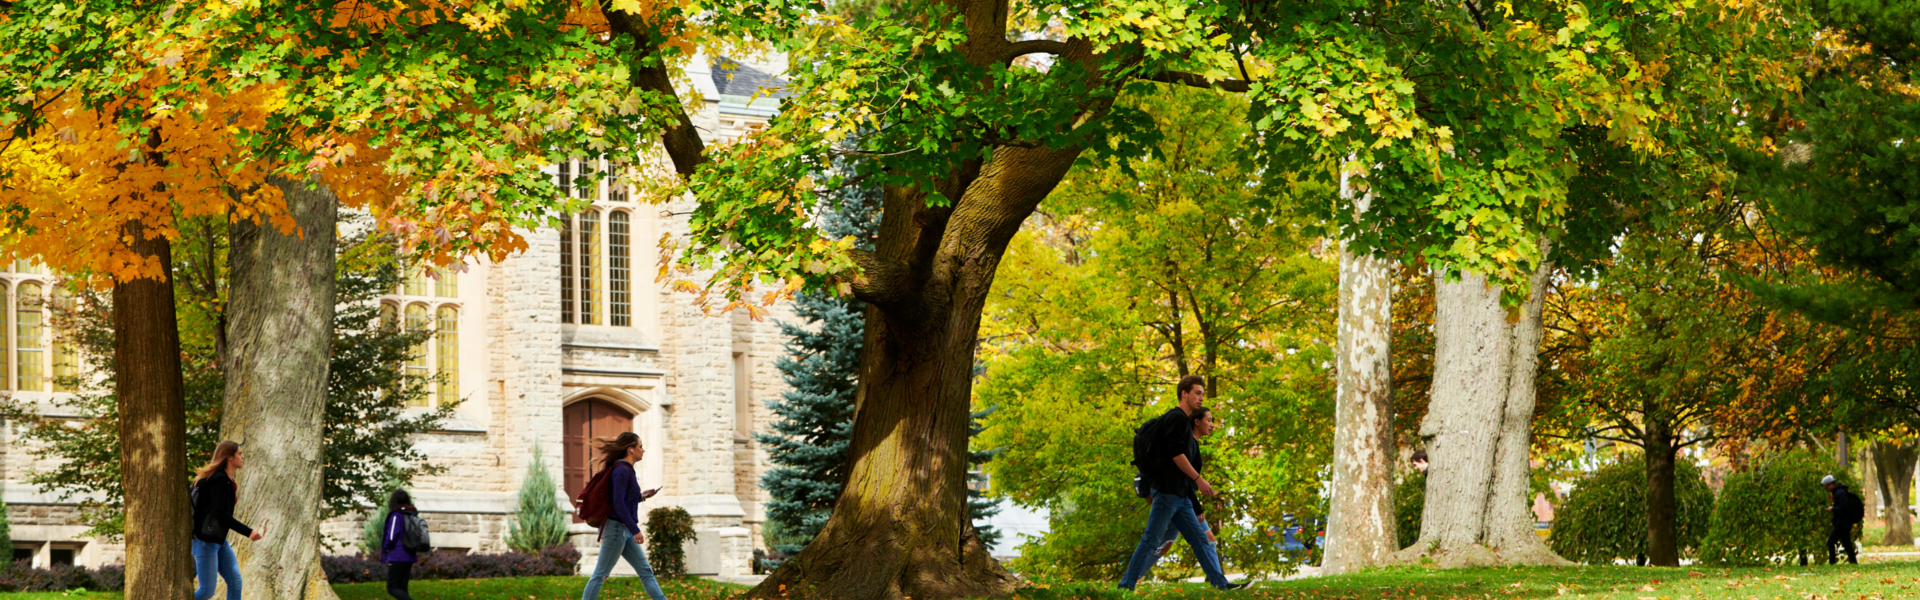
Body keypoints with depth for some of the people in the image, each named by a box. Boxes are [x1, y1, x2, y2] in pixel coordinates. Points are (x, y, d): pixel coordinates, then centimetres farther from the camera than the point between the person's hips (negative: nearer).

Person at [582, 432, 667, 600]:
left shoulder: (626, 469, 15)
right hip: (616, 528, -10)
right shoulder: (622, 470, -14)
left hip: (625, 530, 10)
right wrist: (635, 530, -22)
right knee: (600, 574, -5)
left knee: (646, 571, 9)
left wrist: (641, 496, 14)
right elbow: (618, 503, -21)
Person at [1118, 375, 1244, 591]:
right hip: (1167, 491, -10)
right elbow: (1176, 453, -17)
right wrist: (1198, 479, -15)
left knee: (1200, 539, 5)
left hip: (1180, 495, 10)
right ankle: (1126, 585, -6)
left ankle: (1222, 584, 3)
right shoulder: (1177, 418, -9)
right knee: (1151, 541, -9)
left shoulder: (1184, 420, 21)